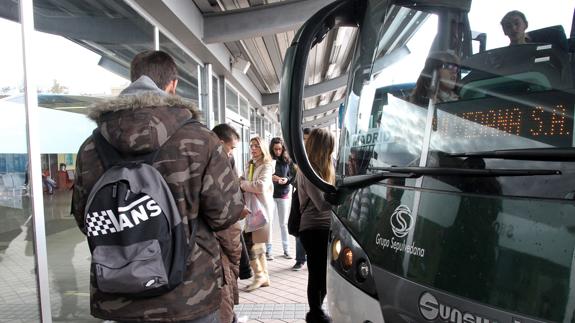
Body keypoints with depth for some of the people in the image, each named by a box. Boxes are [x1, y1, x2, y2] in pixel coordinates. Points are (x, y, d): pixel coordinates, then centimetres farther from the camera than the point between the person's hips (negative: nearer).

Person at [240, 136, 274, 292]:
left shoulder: (266, 166, -8)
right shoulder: (249, 165, 16)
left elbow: (261, 186, -24)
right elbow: (249, 184, 16)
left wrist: (242, 184, -14)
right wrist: (242, 182, -5)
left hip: (261, 208, -8)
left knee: (248, 241, -9)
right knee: (257, 243, 10)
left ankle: (259, 275, 5)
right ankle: (264, 276, 20)